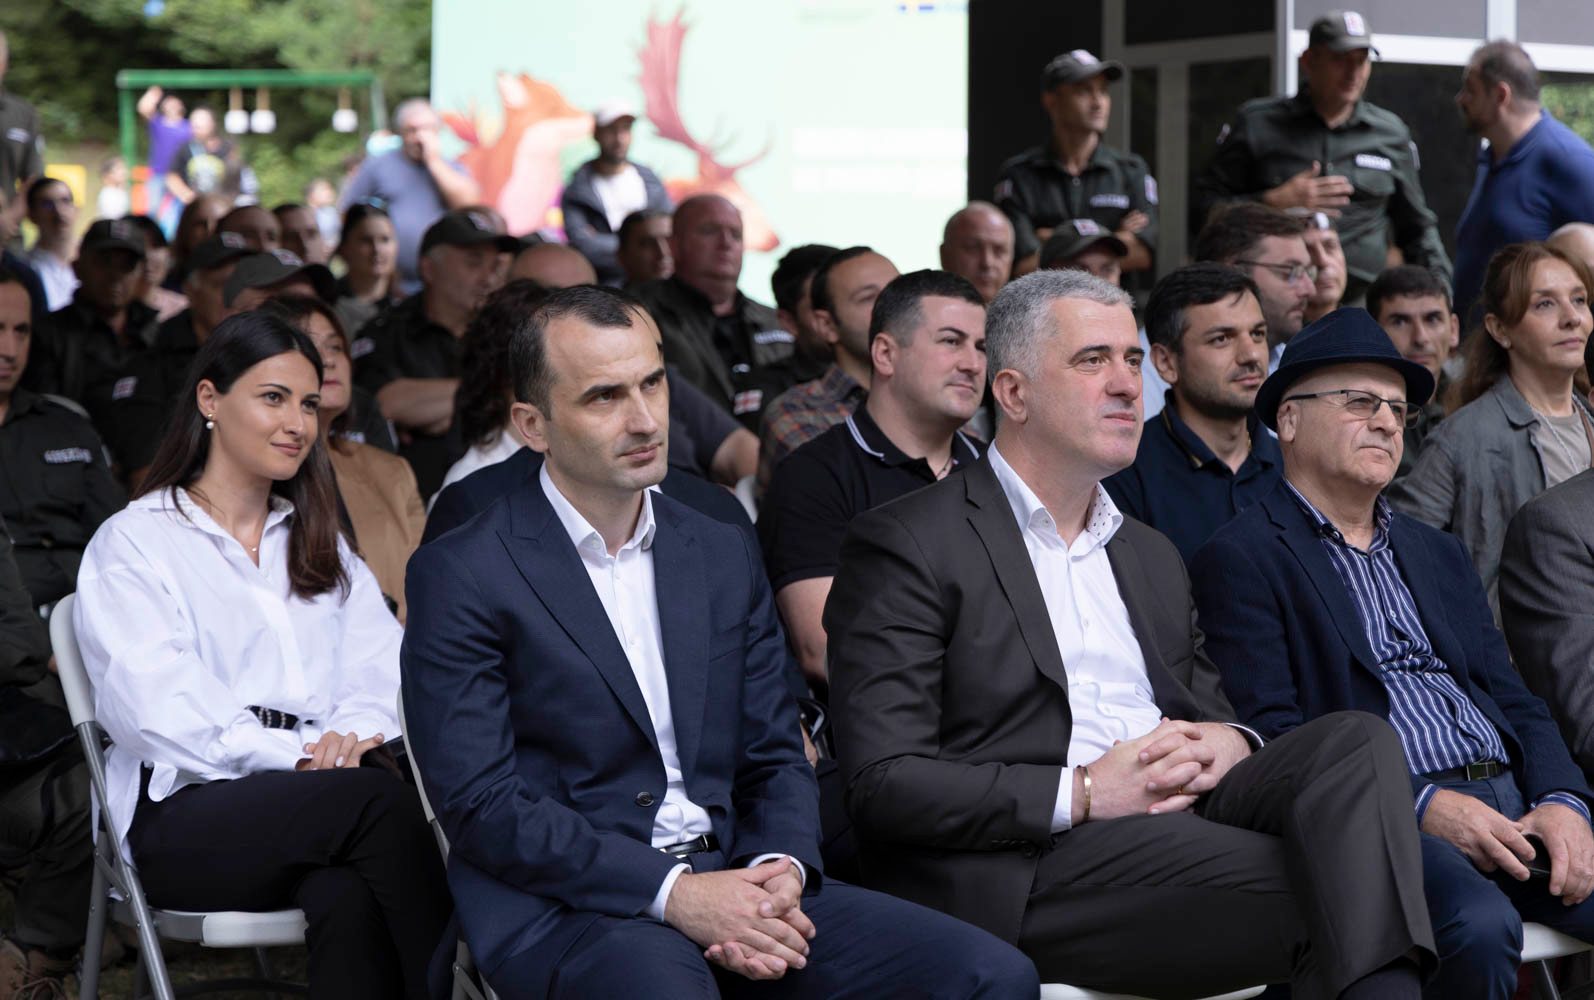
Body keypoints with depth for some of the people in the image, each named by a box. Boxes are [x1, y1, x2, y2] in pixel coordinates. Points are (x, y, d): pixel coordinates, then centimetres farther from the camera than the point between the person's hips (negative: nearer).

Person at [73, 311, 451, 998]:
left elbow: (381, 667, 13)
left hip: (319, 782, 4)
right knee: (379, 798, -34)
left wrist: (351, 735, -11)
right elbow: (152, 708, -6)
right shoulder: (133, 542, 8)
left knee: (347, 897, -36)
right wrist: (292, 756, -17)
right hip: (185, 810, -3)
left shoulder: (318, 544, 28)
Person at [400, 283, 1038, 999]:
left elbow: (775, 758, 16)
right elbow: (481, 805, -9)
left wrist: (779, 872, -7)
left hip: (730, 884, 6)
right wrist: (672, 891, -19)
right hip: (563, 908, -6)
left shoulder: (724, 558, 16)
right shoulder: (460, 577, -2)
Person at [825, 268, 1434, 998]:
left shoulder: (1153, 556, 26)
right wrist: (1081, 794, -16)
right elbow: (884, 782, -8)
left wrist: (1227, 743, -1)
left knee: (1358, 740, -23)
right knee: (1329, 885, -29)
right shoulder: (907, 546, 1)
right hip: (1030, 868, -7)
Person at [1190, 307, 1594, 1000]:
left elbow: (1513, 698, 20)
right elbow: (1271, 734, -8)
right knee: (1480, 926, -35)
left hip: (1516, 802, 6)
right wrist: (1423, 805, -17)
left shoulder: (1439, 555, 27)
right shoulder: (1240, 559, 4)